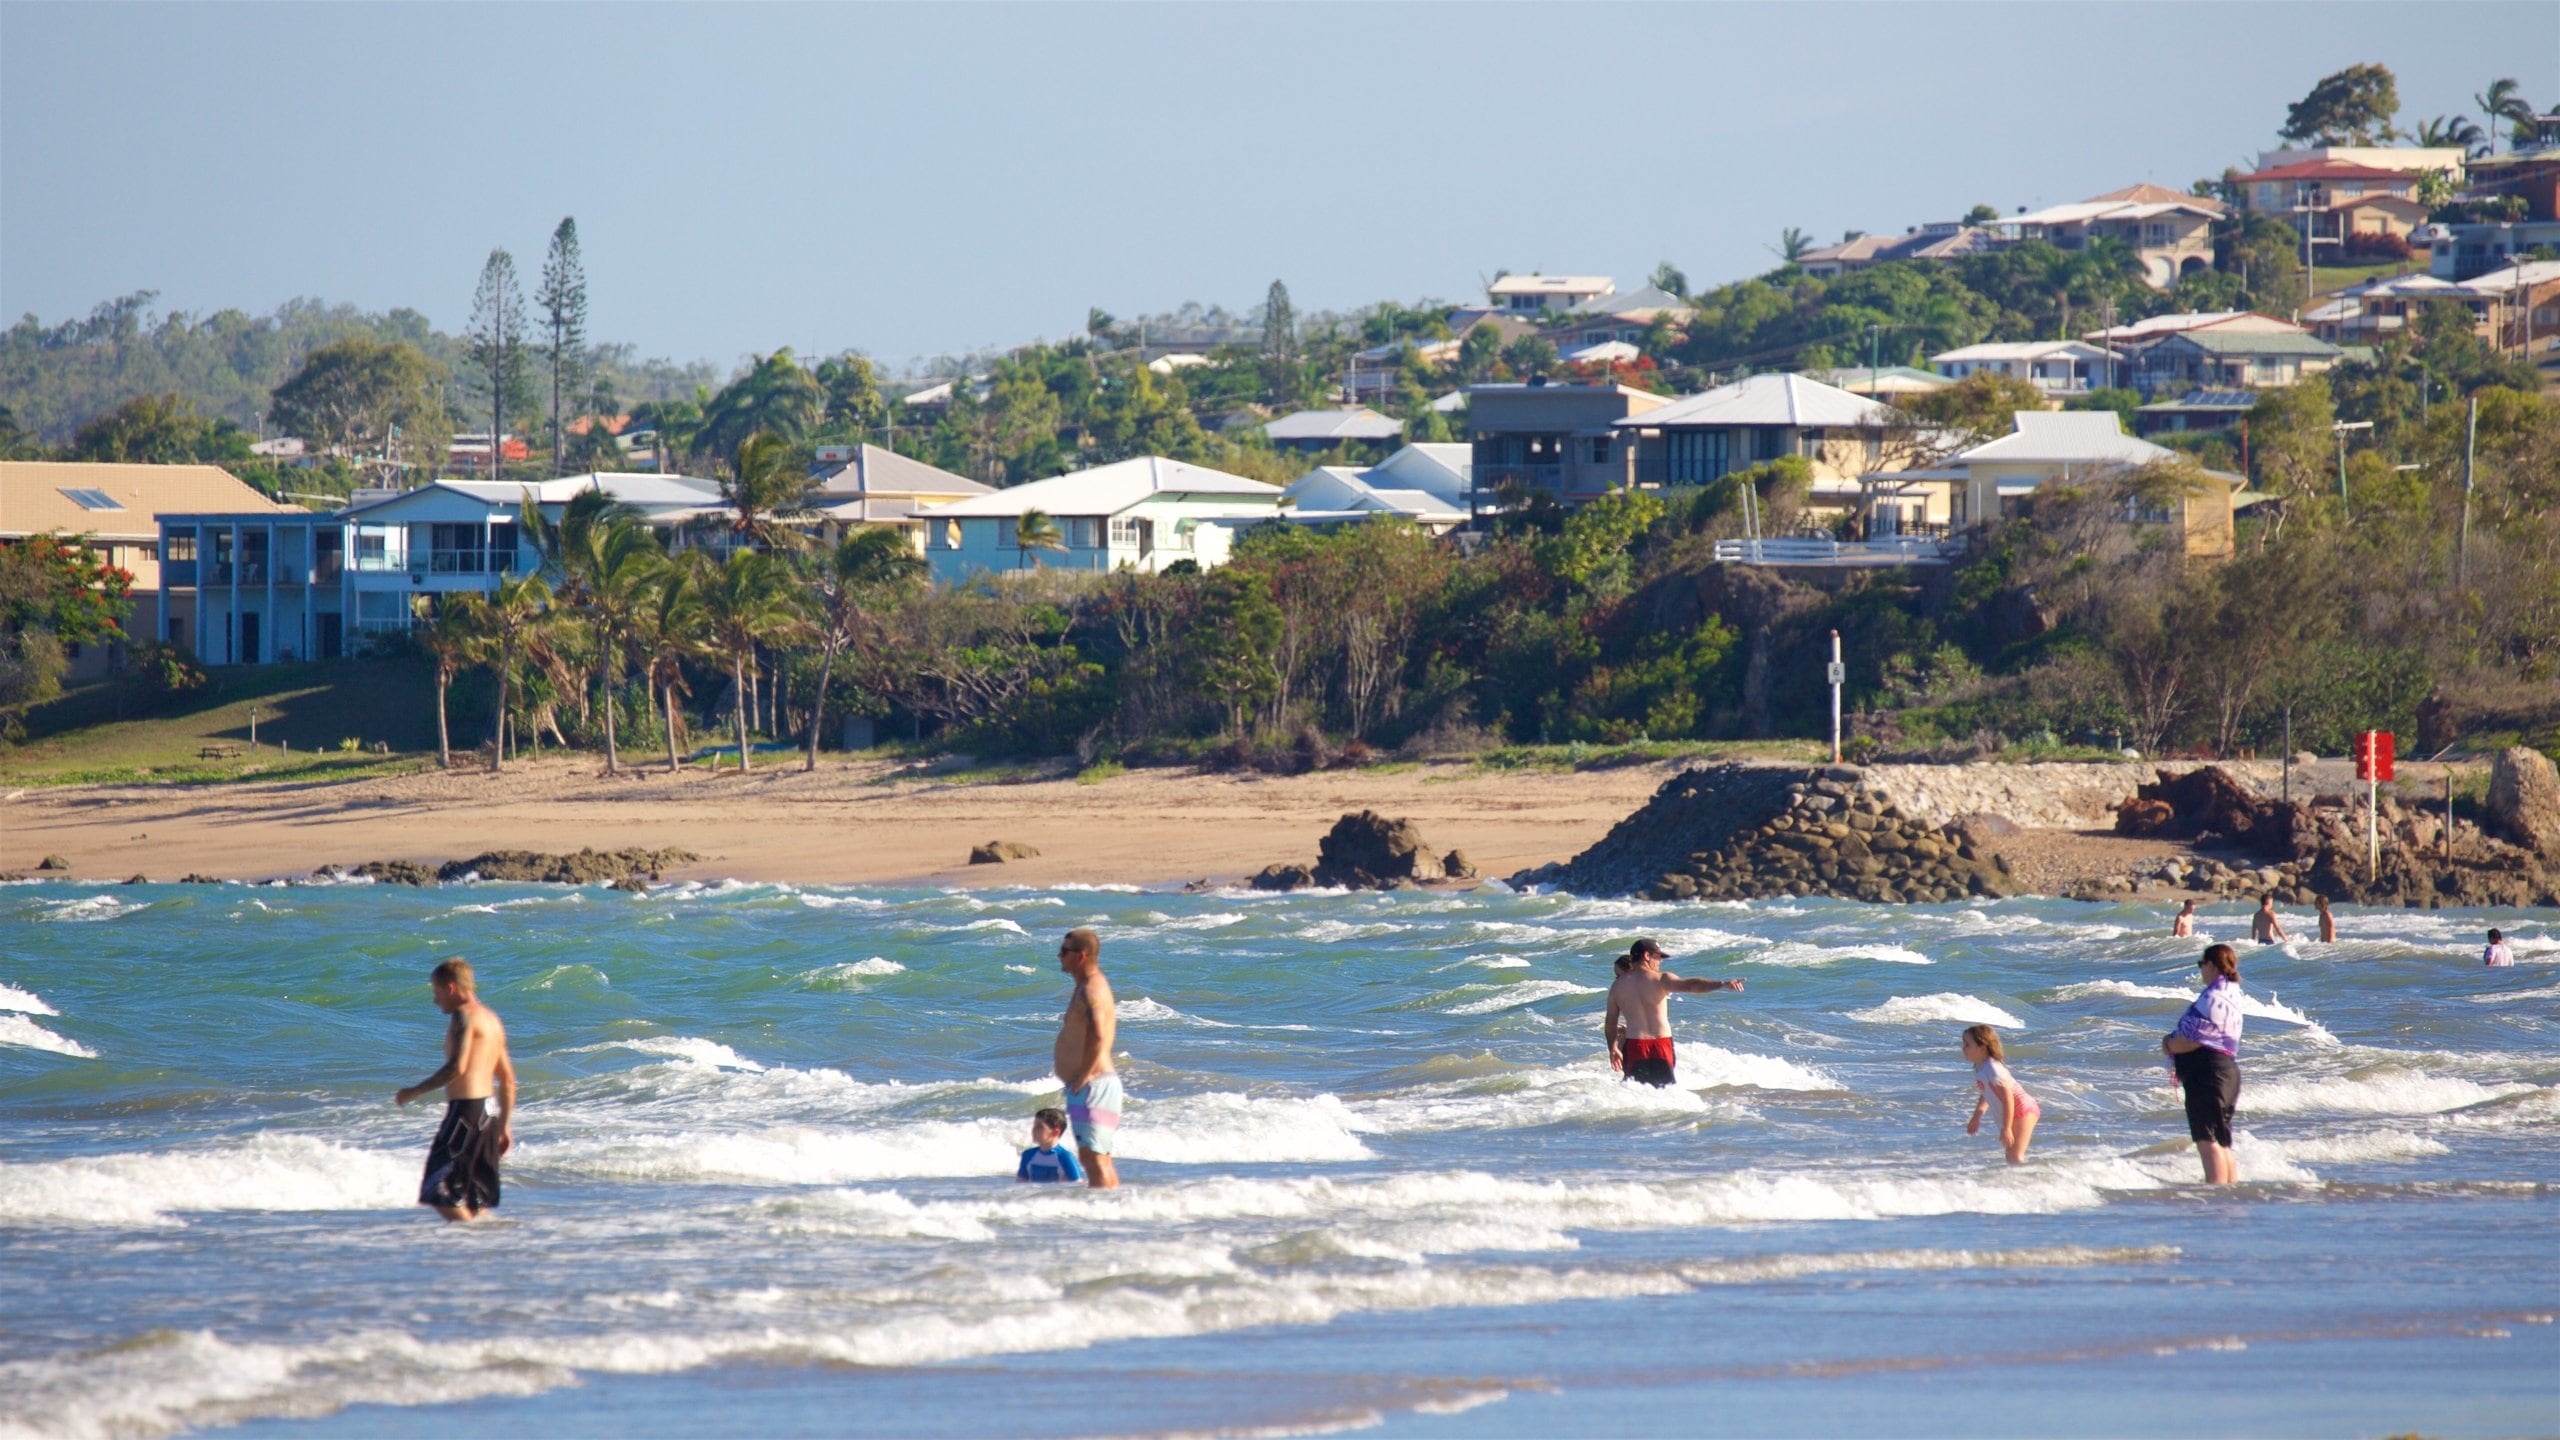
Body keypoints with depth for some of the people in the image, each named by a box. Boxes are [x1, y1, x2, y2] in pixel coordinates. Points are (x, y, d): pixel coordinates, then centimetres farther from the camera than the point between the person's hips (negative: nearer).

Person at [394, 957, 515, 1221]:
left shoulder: (464, 1015, -8)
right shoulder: (491, 1019, 19)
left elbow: (457, 1068, -20)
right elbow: (508, 1079, 22)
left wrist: (416, 1091, -11)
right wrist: (504, 1125, 27)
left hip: (465, 1108, -9)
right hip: (488, 1112, 9)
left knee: (440, 1191, -9)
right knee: (477, 1200, 11)